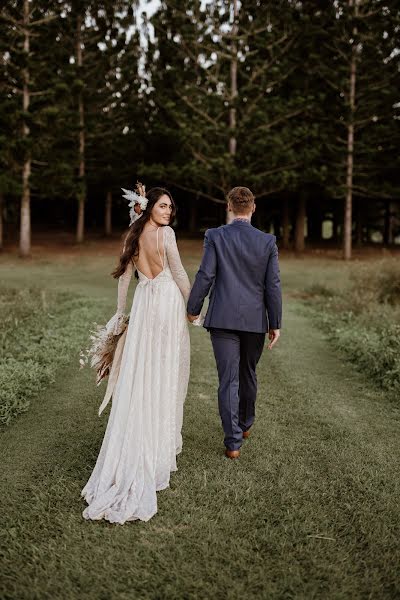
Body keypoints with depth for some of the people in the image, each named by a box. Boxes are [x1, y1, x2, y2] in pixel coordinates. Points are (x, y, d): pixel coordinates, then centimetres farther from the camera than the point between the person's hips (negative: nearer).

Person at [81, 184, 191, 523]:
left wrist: (121, 311, 17)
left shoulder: (134, 235, 9)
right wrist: (191, 305, 3)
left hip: (143, 304, 6)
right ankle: (161, 442, 15)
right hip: (167, 302, -6)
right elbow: (179, 273, -9)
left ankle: (135, 448, 18)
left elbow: (124, 274, 11)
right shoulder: (166, 233, -10)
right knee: (165, 374, 5)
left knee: (139, 373, 11)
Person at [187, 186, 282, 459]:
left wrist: (193, 309, 6)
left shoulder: (215, 236, -6)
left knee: (228, 379, 1)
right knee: (248, 375, 20)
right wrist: (275, 324, 4)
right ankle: (245, 424, 40)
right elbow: (273, 285, -2)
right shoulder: (268, 241, -1)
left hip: (223, 319, -2)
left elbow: (205, 276, -7)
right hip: (255, 320, 2)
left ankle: (233, 441, 1)